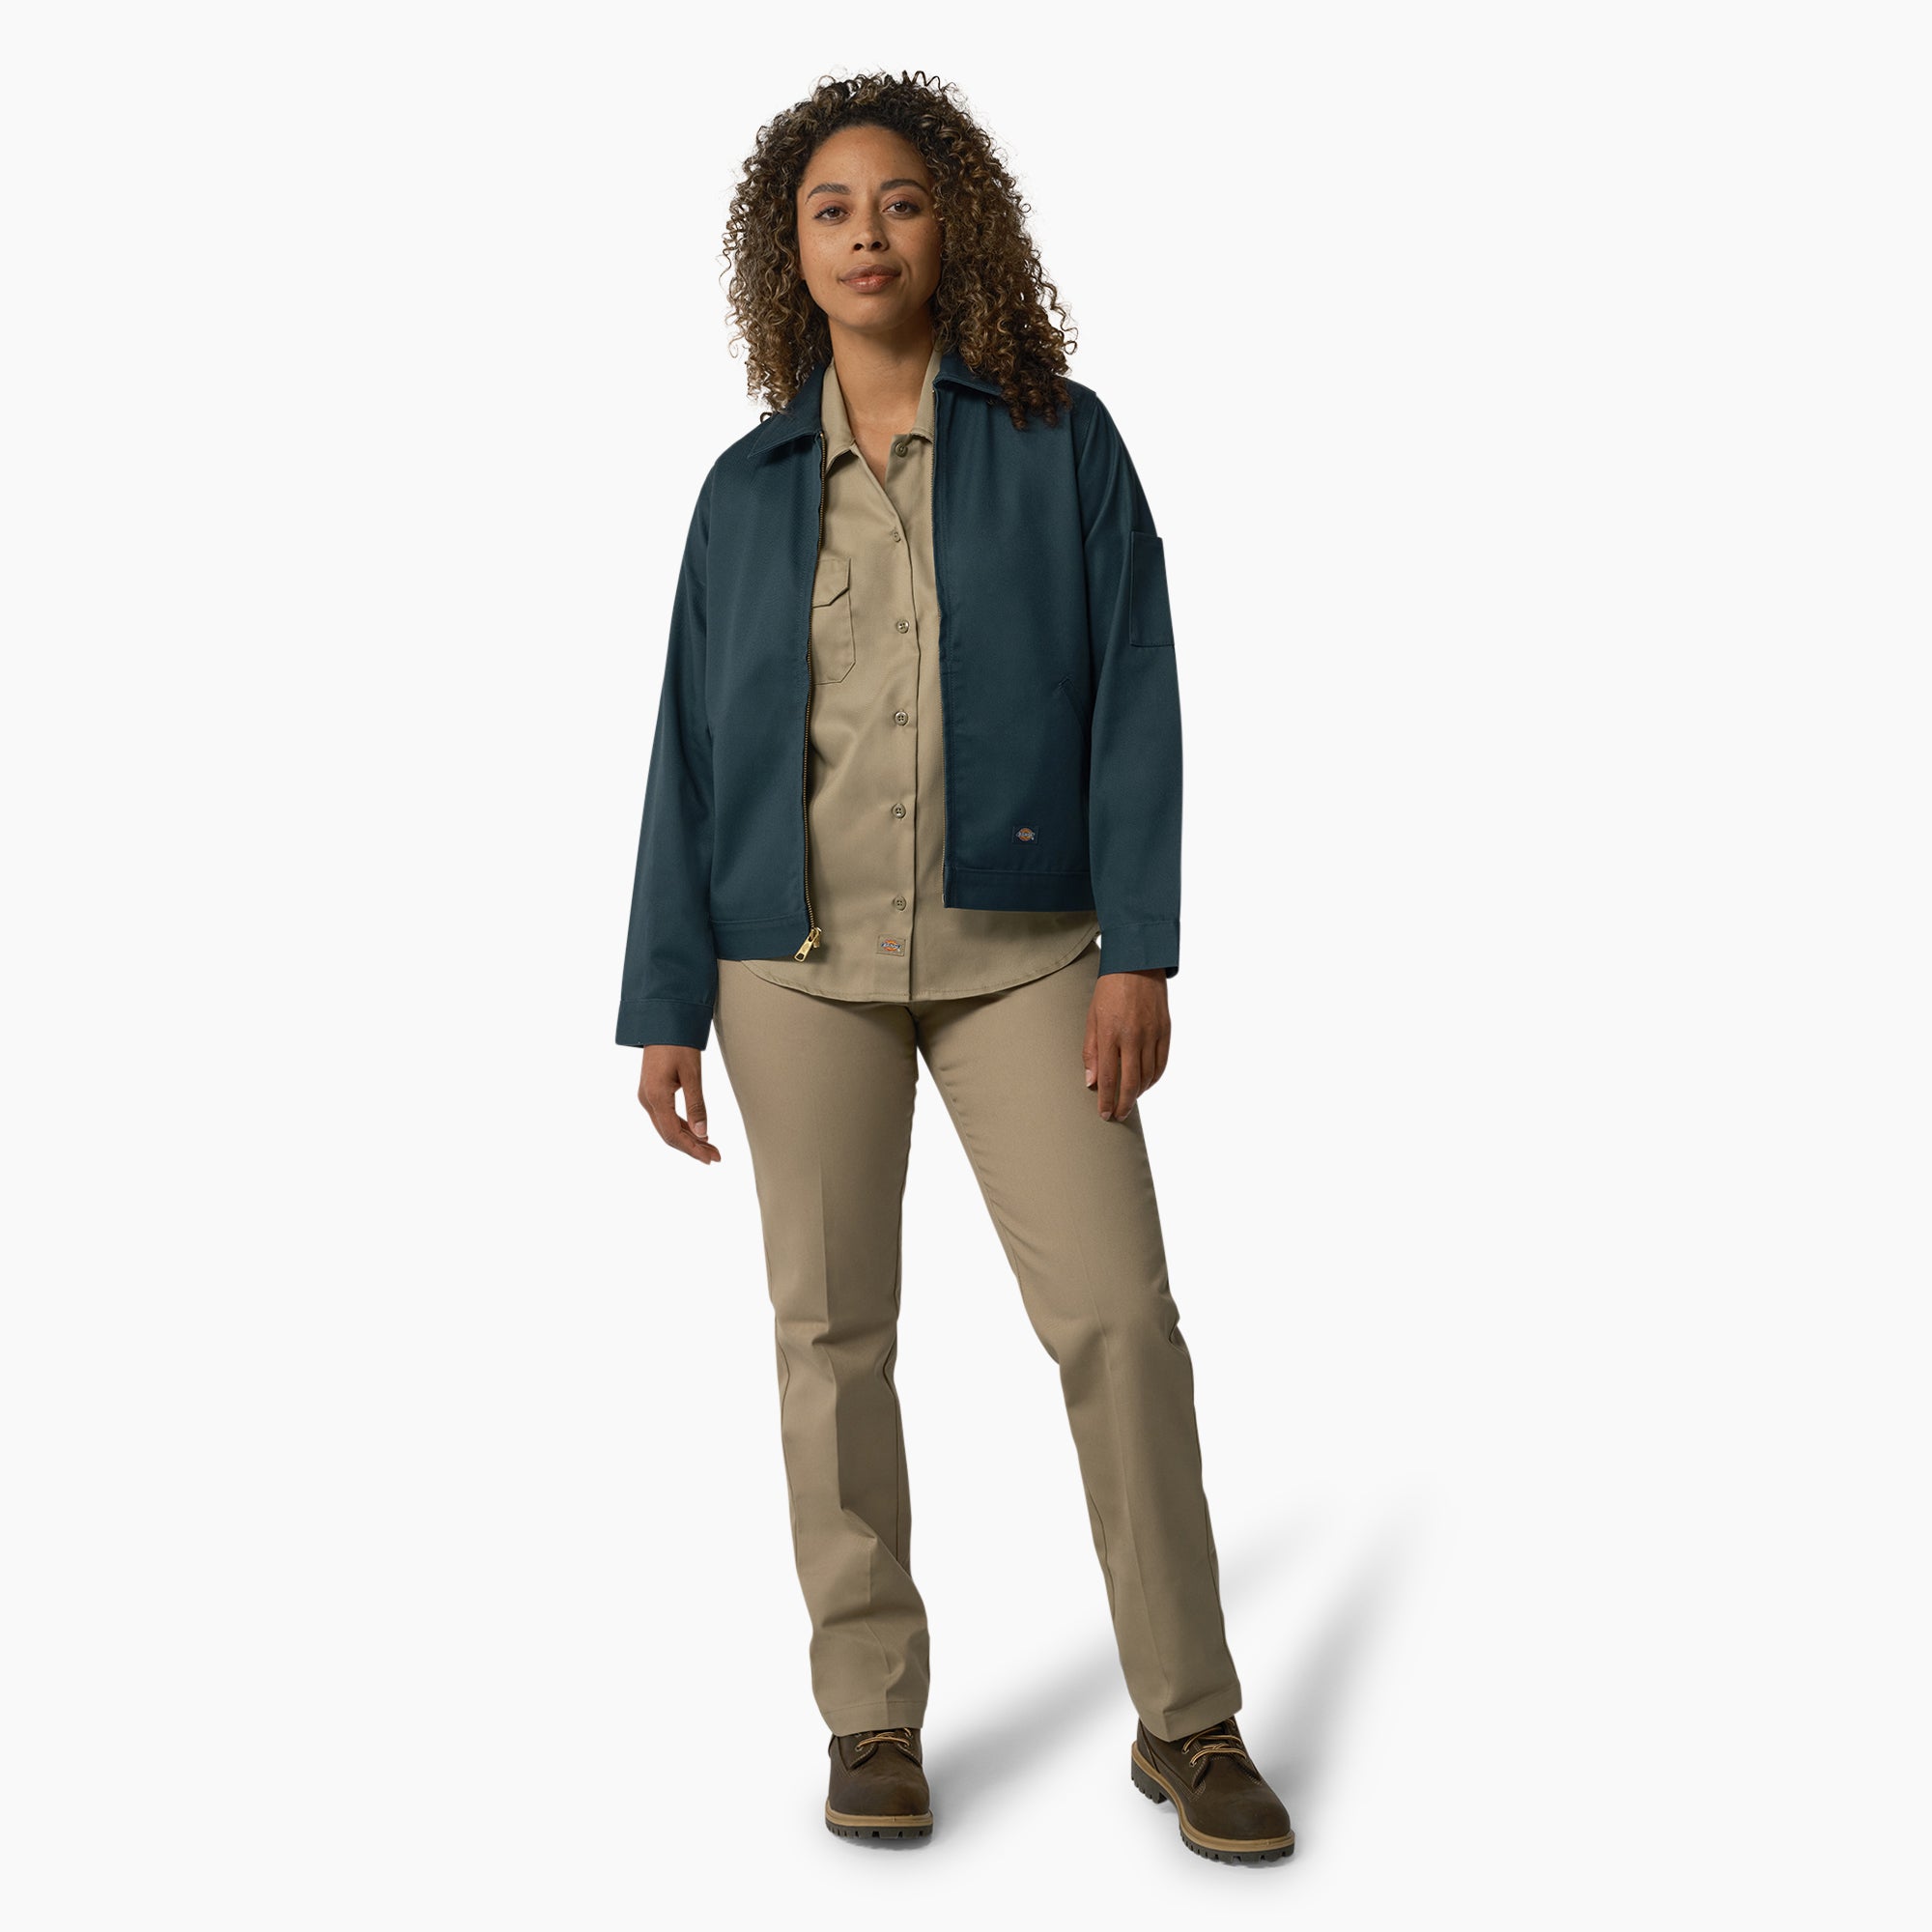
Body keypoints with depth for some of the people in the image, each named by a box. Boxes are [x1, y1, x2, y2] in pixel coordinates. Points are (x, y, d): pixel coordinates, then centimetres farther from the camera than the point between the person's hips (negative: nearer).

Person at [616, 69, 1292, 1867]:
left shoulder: (1060, 442, 3)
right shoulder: (747, 488, 8)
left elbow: (1134, 698, -2)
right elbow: (693, 752, 8)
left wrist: (1139, 950, -11)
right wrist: (665, 1004, 4)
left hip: (1016, 944, -1)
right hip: (802, 958, 2)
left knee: (1117, 1312, -6)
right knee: (830, 1332, 3)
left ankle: (1188, 1722, 7)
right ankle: (872, 1718, 16)